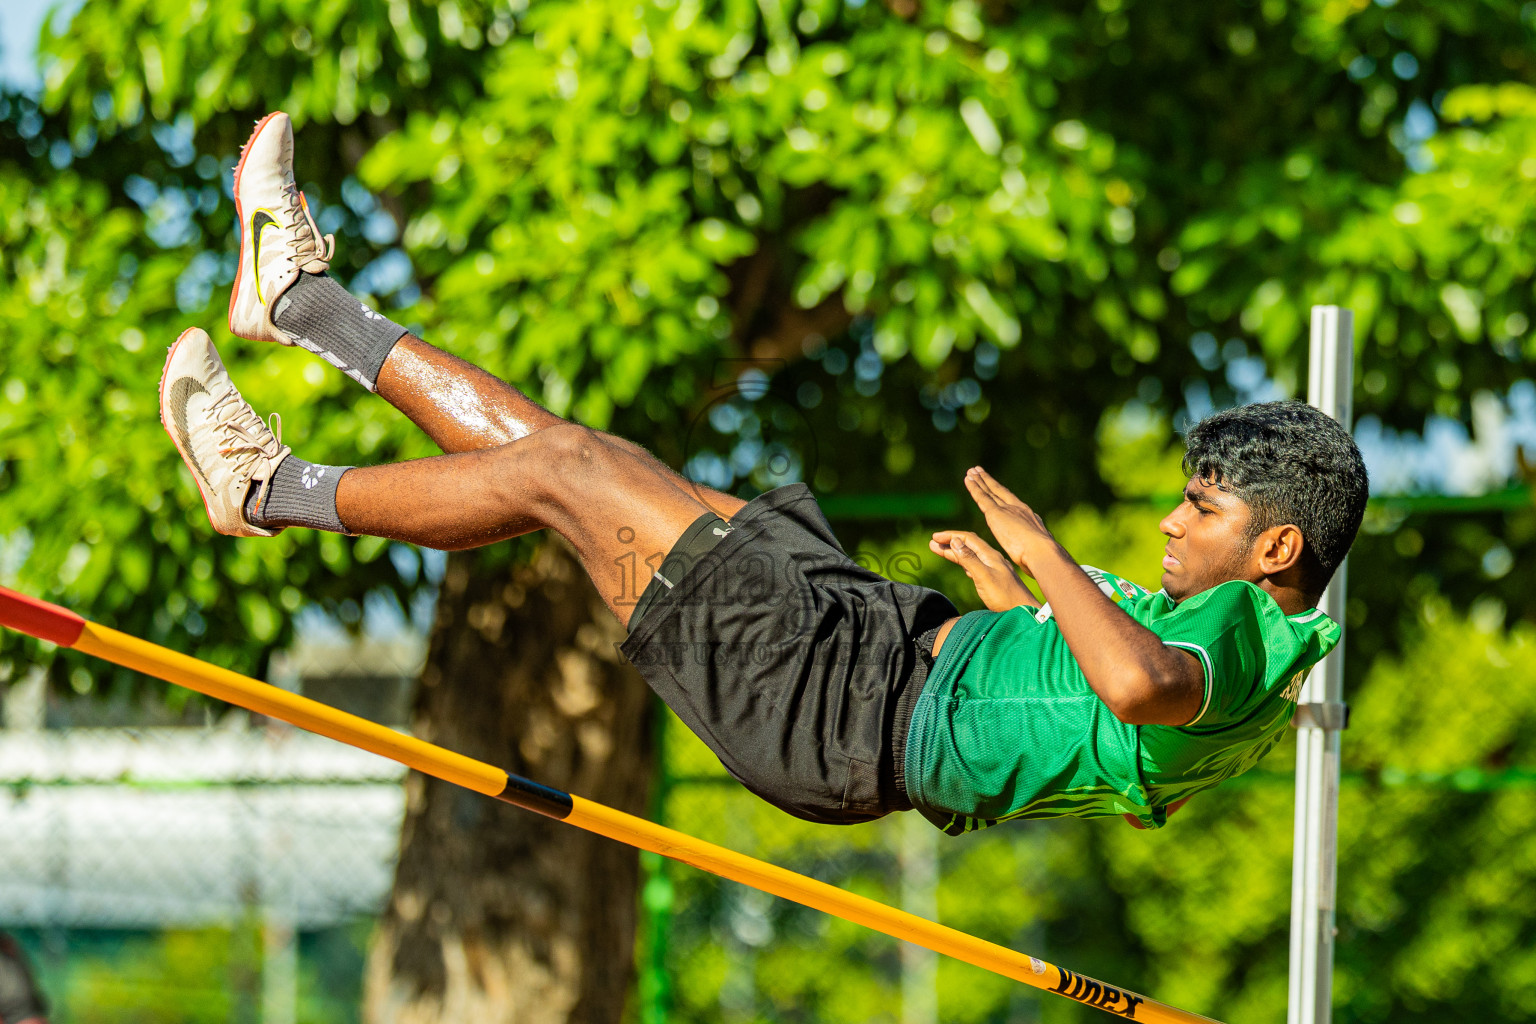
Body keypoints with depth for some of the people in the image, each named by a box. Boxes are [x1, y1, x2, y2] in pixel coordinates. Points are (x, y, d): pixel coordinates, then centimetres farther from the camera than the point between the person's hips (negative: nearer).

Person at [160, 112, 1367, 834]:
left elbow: (1139, 682, -46)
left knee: (561, 467, -3)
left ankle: (279, 491, 18)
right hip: (882, 637, 10)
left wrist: (1045, 552, -33)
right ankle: (307, 301, 28)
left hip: (850, 709, -10)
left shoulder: (1238, 632, -21)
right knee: (564, 455, 13)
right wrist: (1020, 603, 25)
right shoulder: (1257, 637, 11)